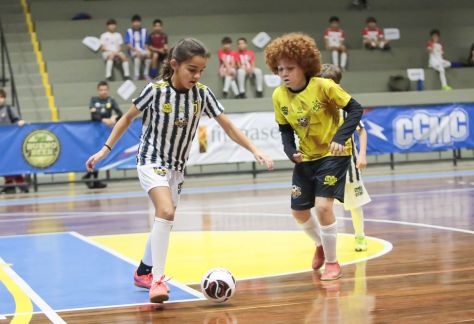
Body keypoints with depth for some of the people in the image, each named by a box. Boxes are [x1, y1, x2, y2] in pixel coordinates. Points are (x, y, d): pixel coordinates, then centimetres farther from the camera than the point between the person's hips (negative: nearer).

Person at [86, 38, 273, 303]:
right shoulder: (156, 90, -18)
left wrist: (255, 150, -17)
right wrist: (106, 149, -5)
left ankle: (144, 272, 38)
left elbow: (229, 127, -7)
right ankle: (157, 280, -23)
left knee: (165, 219, 16)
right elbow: (128, 118, -4)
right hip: (152, 160, -5)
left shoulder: (203, 93, -10)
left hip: (178, 166, 5)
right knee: (166, 212, -26)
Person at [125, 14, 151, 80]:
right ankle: (136, 75, -37)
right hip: (133, 51, -3)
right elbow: (128, 44, -4)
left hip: (142, 50, 3)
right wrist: (136, 50, -18)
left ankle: (146, 74, -20)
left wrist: (146, 50, -8)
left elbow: (146, 43, 13)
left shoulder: (144, 31, 12)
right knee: (138, 55, -37)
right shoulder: (129, 31, 4)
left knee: (148, 54, -31)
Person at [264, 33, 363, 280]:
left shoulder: (323, 86, -21)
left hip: (333, 154, -5)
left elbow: (355, 109, -16)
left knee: (323, 206, -19)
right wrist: (291, 152, -14)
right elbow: (285, 129, 4)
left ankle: (332, 262, 3)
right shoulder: (279, 96, -8)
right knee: (298, 211, 10)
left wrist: (340, 137, -28)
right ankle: (321, 245, 42)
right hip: (306, 158, 6)